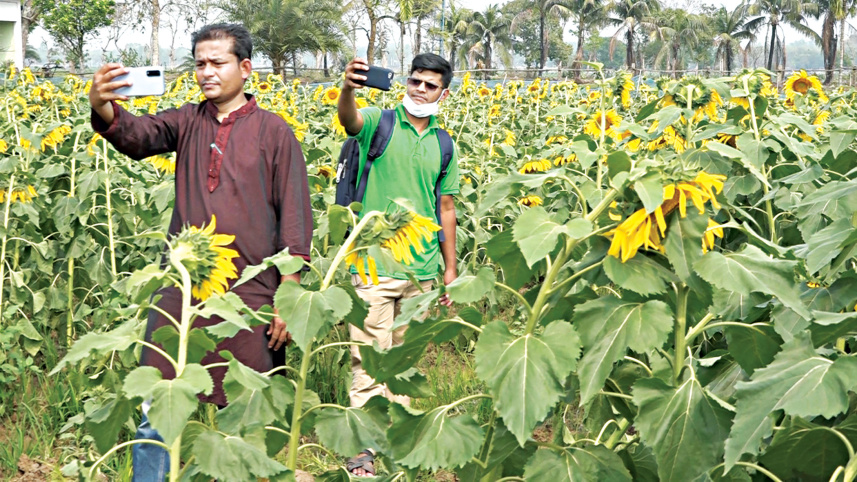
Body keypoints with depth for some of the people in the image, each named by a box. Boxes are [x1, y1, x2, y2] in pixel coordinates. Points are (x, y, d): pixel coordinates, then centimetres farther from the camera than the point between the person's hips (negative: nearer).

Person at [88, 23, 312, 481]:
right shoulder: (187, 122, 8)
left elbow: (295, 218, 0)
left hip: (249, 294, -2)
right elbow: (138, 136, -12)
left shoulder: (274, 131, 2)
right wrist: (103, 110, -36)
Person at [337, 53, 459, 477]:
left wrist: (450, 268, 15)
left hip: (422, 269, 5)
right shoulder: (380, 123, -2)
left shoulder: (442, 144, 12)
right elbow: (348, 119, -26)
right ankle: (362, 446, -1)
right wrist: (349, 88, -48)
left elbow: (446, 208, 16)